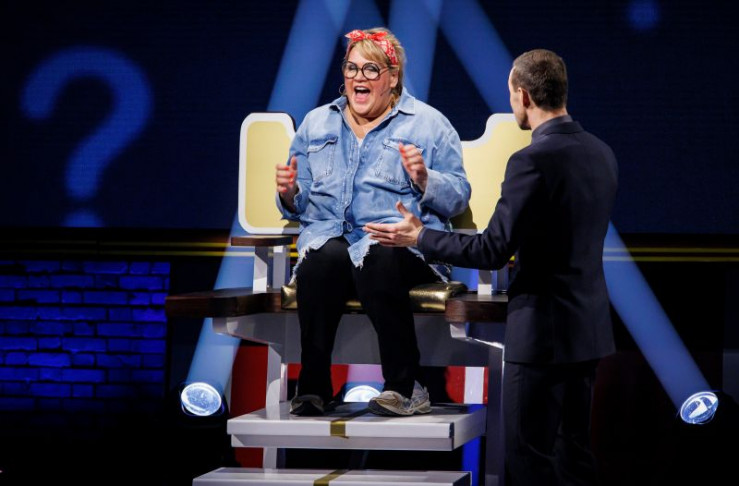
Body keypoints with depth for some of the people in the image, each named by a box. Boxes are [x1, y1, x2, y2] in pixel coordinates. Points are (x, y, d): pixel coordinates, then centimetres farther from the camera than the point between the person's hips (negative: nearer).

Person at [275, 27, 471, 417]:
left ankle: (406, 388, -32)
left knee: (378, 260, -38)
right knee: (323, 259, -35)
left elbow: (457, 199, 5)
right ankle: (313, 385, -29)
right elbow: (300, 207, 23)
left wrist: (424, 178, -14)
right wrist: (290, 193, 0)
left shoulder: (428, 124, 11)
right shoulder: (316, 123, 22)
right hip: (330, 236, 2)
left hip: (401, 242, -2)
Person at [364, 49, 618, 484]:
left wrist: (419, 237, -5)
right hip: (590, 328, 8)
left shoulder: (533, 161, -19)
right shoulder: (602, 154, 6)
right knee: (575, 450, 14)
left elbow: (491, 252, -17)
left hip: (544, 332, -8)